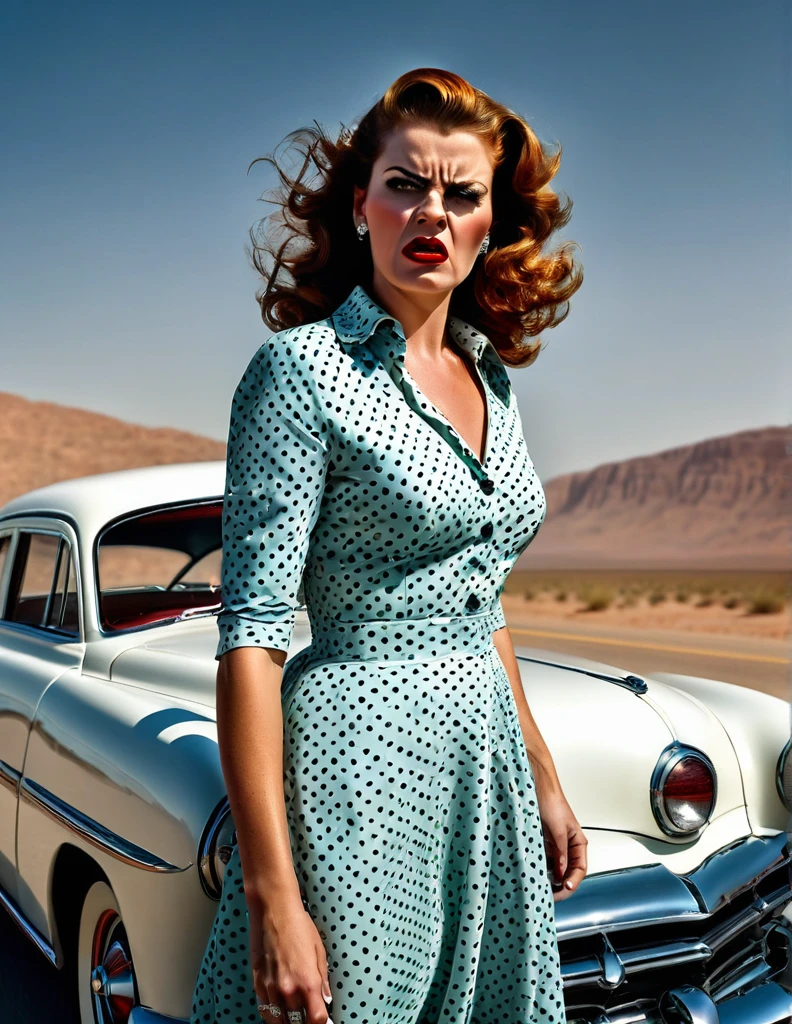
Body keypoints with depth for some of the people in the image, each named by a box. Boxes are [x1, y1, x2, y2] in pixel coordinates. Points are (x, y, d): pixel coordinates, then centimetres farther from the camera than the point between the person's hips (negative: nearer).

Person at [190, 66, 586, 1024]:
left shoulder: (491, 378, 8)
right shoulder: (303, 370, -12)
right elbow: (251, 633, -17)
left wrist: (541, 776, 15)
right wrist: (273, 897, -20)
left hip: (489, 764, 7)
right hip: (359, 769, -7)